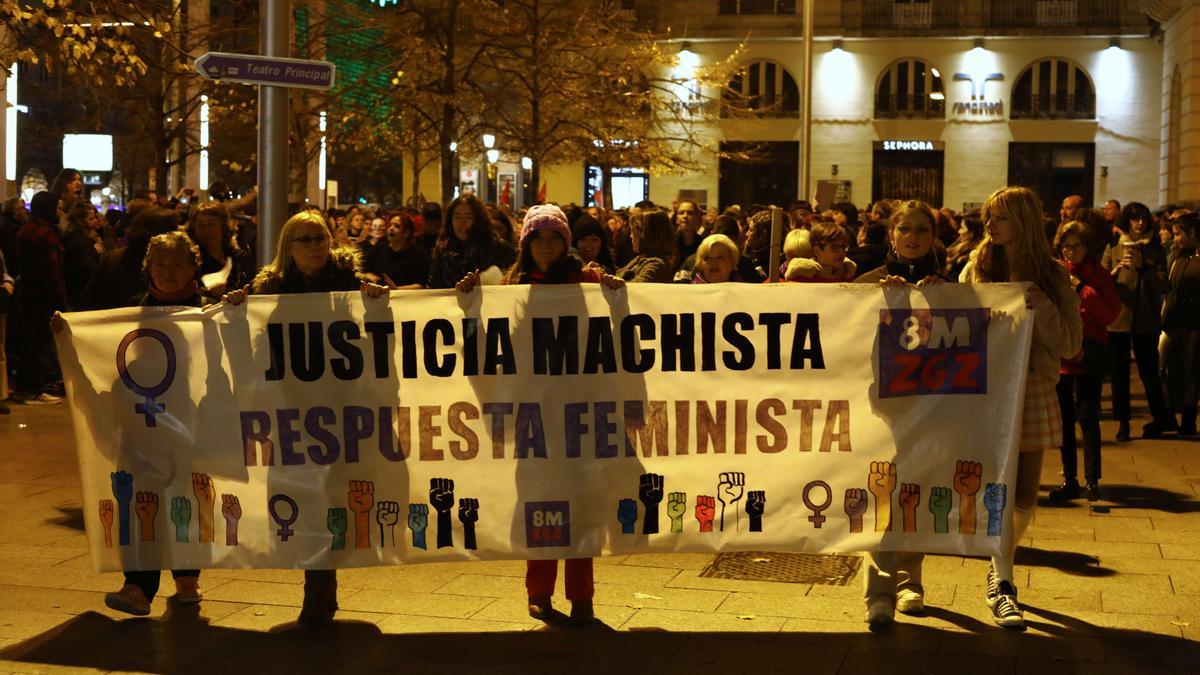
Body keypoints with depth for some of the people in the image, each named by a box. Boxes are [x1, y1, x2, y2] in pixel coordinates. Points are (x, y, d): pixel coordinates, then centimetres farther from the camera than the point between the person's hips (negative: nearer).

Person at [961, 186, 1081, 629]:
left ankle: (1000, 564, 31)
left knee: (1024, 498, 6)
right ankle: (1002, 584, -2)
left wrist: (1041, 308, -14)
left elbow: (1070, 343, 0)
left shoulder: (1052, 277, 3)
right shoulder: (978, 268, 5)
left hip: (1035, 390, 1)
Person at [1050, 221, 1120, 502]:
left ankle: (1092, 479, -6)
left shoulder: (1099, 275, 1)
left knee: (1087, 416, -10)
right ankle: (1069, 479, 18)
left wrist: (1082, 289, -12)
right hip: (1059, 355, 3)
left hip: (1089, 355, -3)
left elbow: (1111, 314, -8)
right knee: (1064, 418, 9)